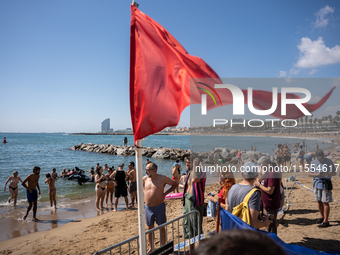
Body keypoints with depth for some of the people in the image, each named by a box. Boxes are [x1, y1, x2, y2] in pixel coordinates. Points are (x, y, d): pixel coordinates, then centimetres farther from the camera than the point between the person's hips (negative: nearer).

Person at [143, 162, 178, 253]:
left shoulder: (162, 178, -11)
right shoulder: (145, 179, 0)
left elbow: (175, 184, 0)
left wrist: (165, 193, -7)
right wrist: (144, 192, 7)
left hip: (159, 206, -4)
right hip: (148, 207, 4)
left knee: (161, 228, 7)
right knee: (150, 227, 13)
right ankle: (151, 248, 28)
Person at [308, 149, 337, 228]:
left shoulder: (329, 162, -5)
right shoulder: (313, 162, 5)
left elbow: (334, 173, -2)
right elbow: (309, 173, 4)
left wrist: (326, 174, -21)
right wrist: (316, 174, -16)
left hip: (326, 184, -4)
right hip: (317, 183, 5)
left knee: (325, 202, -6)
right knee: (319, 201, 14)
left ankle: (326, 221, -1)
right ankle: (322, 217, 32)